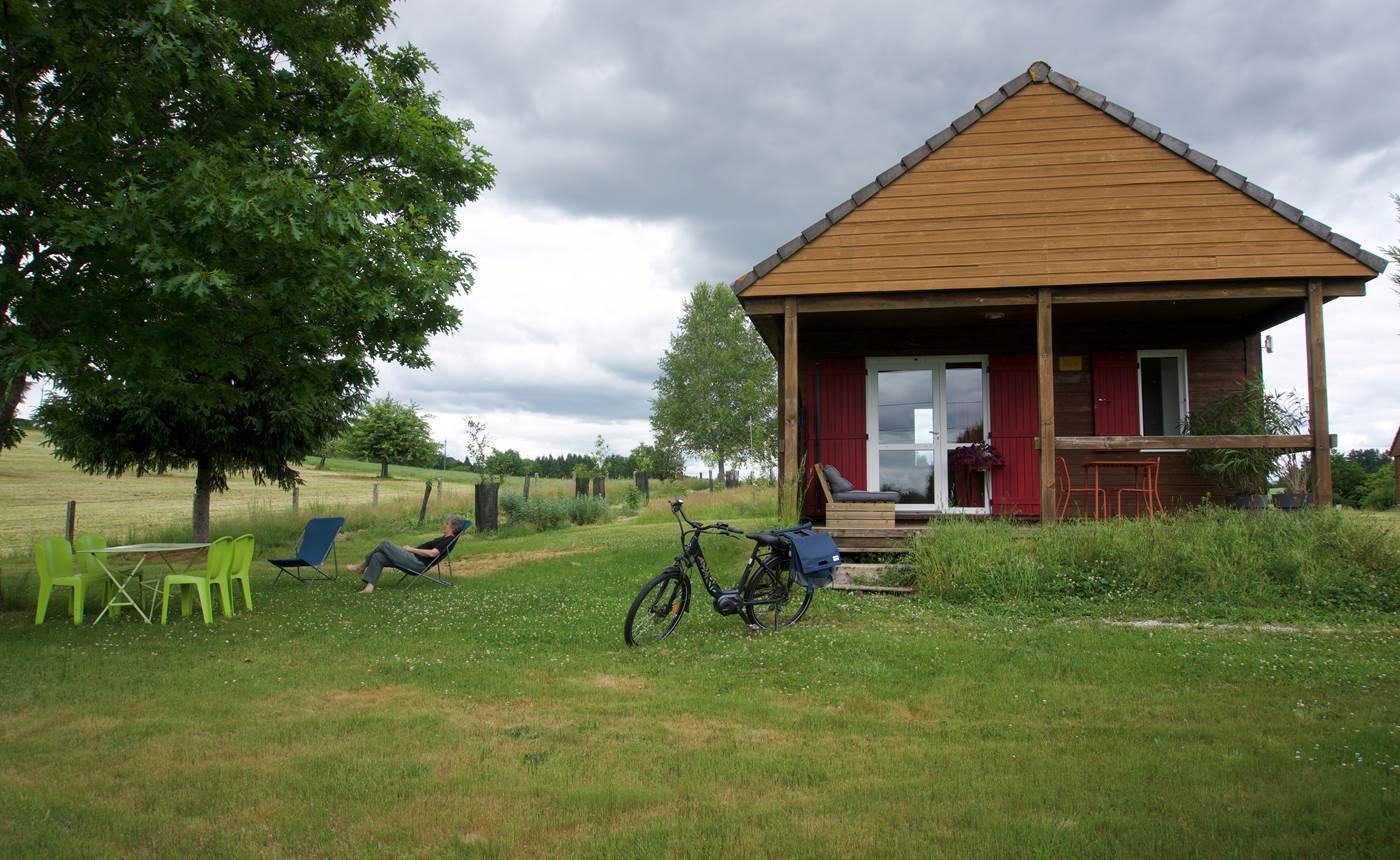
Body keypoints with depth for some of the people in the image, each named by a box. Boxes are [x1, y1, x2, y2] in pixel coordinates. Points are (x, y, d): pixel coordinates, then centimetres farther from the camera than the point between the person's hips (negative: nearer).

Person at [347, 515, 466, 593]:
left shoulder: (449, 540, -12)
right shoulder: (444, 538, 19)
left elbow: (432, 553, -22)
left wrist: (412, 549, -13)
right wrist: (411, 548, 12)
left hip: (417, 563, -10)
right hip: (414, 559, 10)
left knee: (384, 544, -7)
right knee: (378, 557, -3)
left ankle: (362, 566, 10)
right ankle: (369, 587, -6)